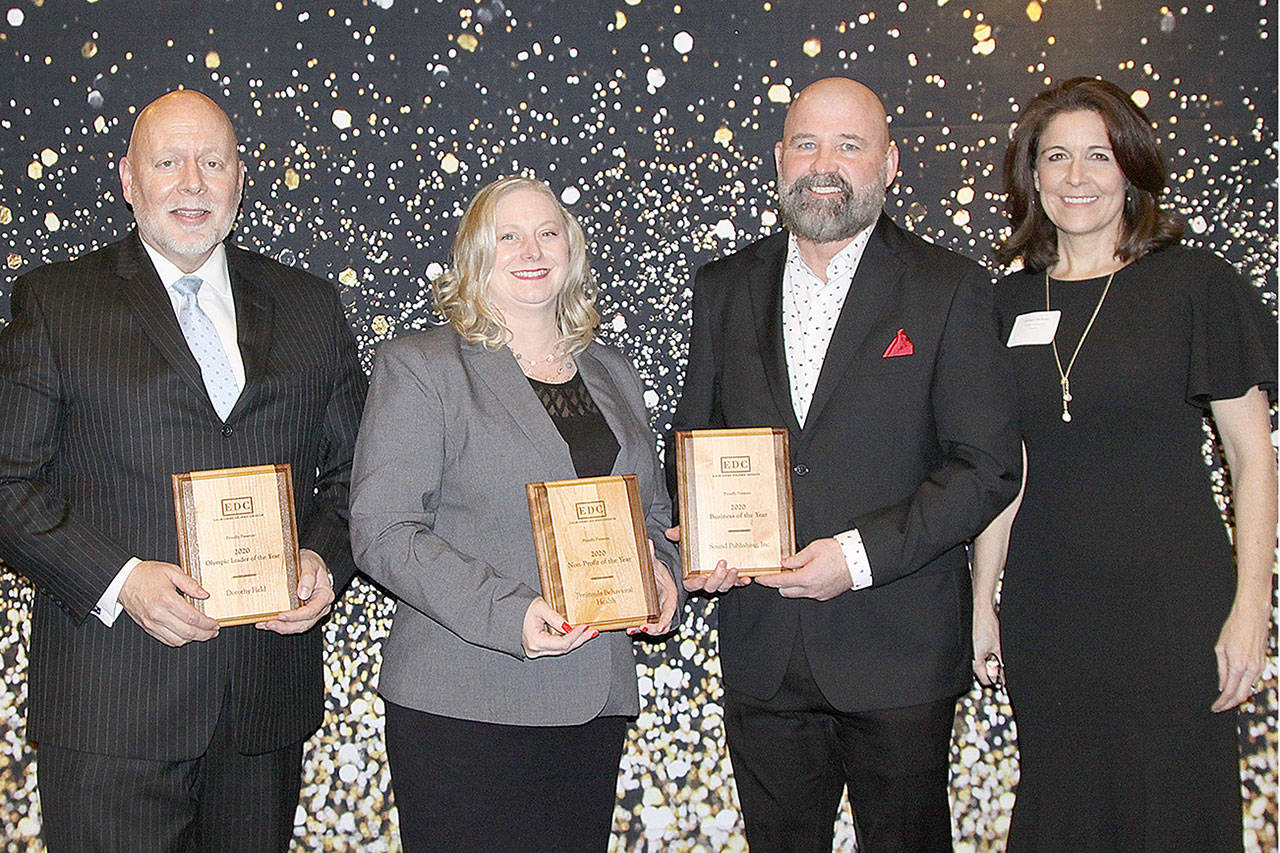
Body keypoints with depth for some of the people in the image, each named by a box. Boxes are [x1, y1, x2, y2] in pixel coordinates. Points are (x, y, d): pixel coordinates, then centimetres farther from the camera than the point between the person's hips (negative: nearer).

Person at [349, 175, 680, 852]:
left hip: (595, 705, 5)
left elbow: (651, 509, 24)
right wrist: (507, 614, -21)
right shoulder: (419, 366, -2)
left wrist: (658, 569, 0)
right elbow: (382, 531, -10)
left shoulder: (614, 375, 15)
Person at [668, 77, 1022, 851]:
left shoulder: (950, 290, -3)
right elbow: (694, 436, 14)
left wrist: (862, 553, -17)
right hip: (761, 655, 3)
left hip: (898, 656, -3)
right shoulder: (725, 289, 8)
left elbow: (989, 467, -7)